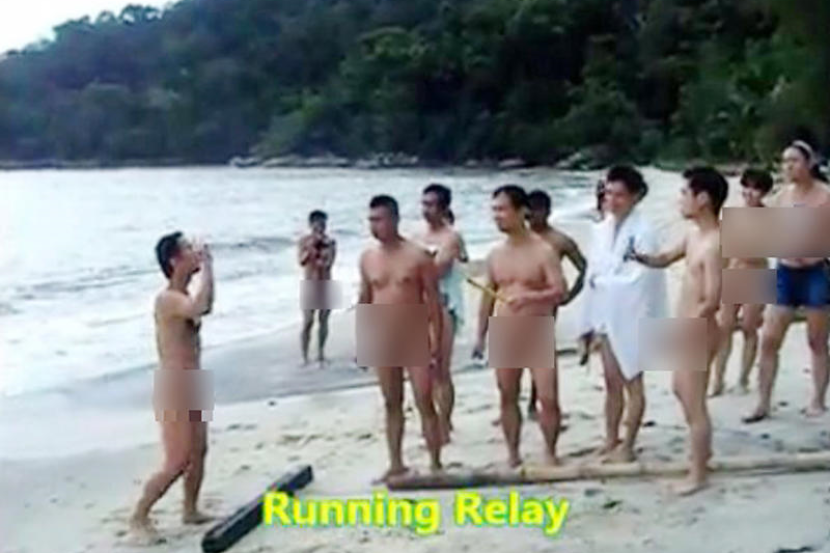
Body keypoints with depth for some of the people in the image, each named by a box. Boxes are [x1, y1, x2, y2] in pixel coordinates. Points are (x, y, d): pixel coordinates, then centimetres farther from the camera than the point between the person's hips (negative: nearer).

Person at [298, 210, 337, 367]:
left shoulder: (330, 242, -3)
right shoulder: (304, 241, -4)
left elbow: (329, 263, -12)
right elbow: (301, 261, -17)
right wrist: (311, 247, -27)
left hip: (326, 286, 1)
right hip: (310, 286, -1)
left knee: (323, 320, 7)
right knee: (308, 322, -6)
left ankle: (321, 354, 20)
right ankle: (304, 357, 1)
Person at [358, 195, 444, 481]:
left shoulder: (418, 256, -8)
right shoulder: (367, 258, 5)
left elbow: (434, 301, -8)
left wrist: (436, 343, -12)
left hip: (416, 342, -4)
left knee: (425, 404, -3)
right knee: (392, 405, 12)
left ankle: (435, 464, 4)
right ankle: (396, 463, 21)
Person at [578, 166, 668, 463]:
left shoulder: (643, 232, -16)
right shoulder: (602, 229, 4)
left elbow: (638, 281, -21)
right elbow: (593, 273, 6)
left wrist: (602, 281, -10)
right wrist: (589, 321, 6)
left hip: (630, 318, -6)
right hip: (606, 316, 6)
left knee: (632, 383, 6)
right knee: (612, 382, 15)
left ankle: (627, 446, 15)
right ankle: (611, 440, 26)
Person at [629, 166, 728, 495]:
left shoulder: (715, 244, -25)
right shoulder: (694, 235, 5)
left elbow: (712, 301, -27)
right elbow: (665, 260, 19)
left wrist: (682, 326, -17)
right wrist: (640, 257, -2)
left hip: (697, 333, -10)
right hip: (686, 331, 10)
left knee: (694, 403, 2)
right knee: (681, 389, 27)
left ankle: (697, 475, 16)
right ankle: (703, 448, 45)